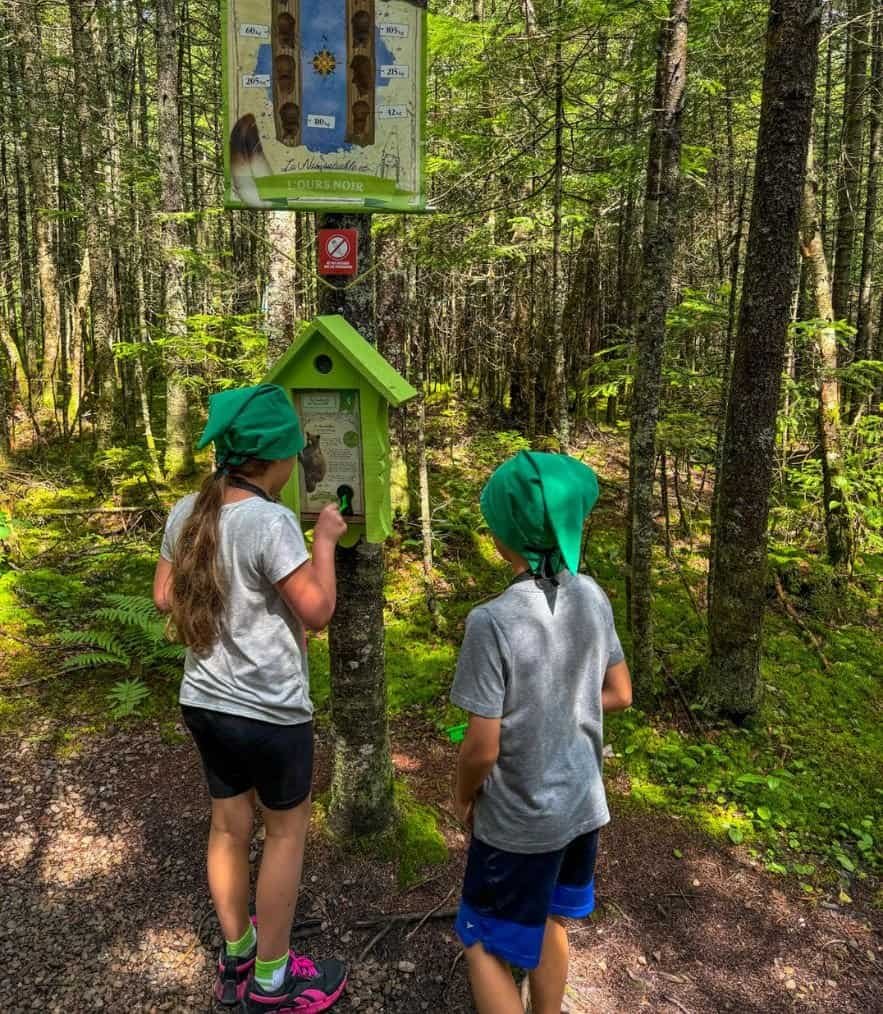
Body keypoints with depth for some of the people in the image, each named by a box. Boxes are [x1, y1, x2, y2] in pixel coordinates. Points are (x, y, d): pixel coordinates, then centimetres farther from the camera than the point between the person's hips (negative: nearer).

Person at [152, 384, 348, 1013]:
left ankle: (236, 958, 41)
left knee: (228, 826, 21)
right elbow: (317, 611, -21)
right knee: (287, 832, 14)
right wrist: (326, 540, -10)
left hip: (205, 701, 7)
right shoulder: (271, 521, -24)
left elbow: (164, 597, 8)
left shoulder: (187, 513, -1)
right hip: (270, 711, -7)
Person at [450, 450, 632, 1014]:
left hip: (519, 819, -6)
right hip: (582, 805, 6)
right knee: (549, 924, 27)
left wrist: (463, 797, -1)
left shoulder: (493, 621, -26)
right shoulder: (593, 597, -9)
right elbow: (620, 695, 3)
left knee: (485, 944, 16)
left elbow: (483, 748, -21)